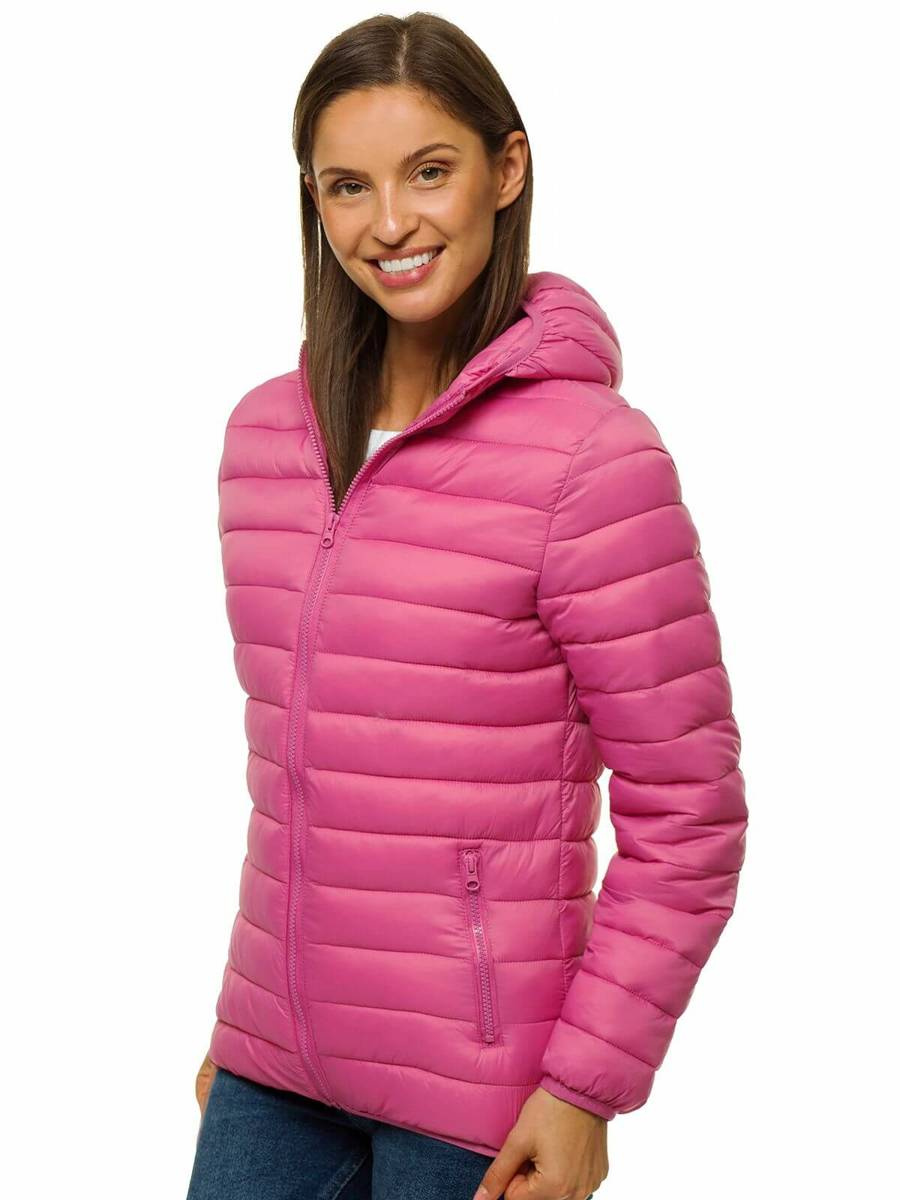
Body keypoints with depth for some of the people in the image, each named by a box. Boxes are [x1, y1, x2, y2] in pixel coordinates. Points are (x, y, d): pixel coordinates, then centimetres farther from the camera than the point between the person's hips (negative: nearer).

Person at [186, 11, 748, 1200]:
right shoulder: (266, 433, 4)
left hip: (474, 1101, -5)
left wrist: (588, 1084, -12)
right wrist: (241, 1016, 16)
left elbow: (687, 814, -11)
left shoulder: (593, 456, -14)